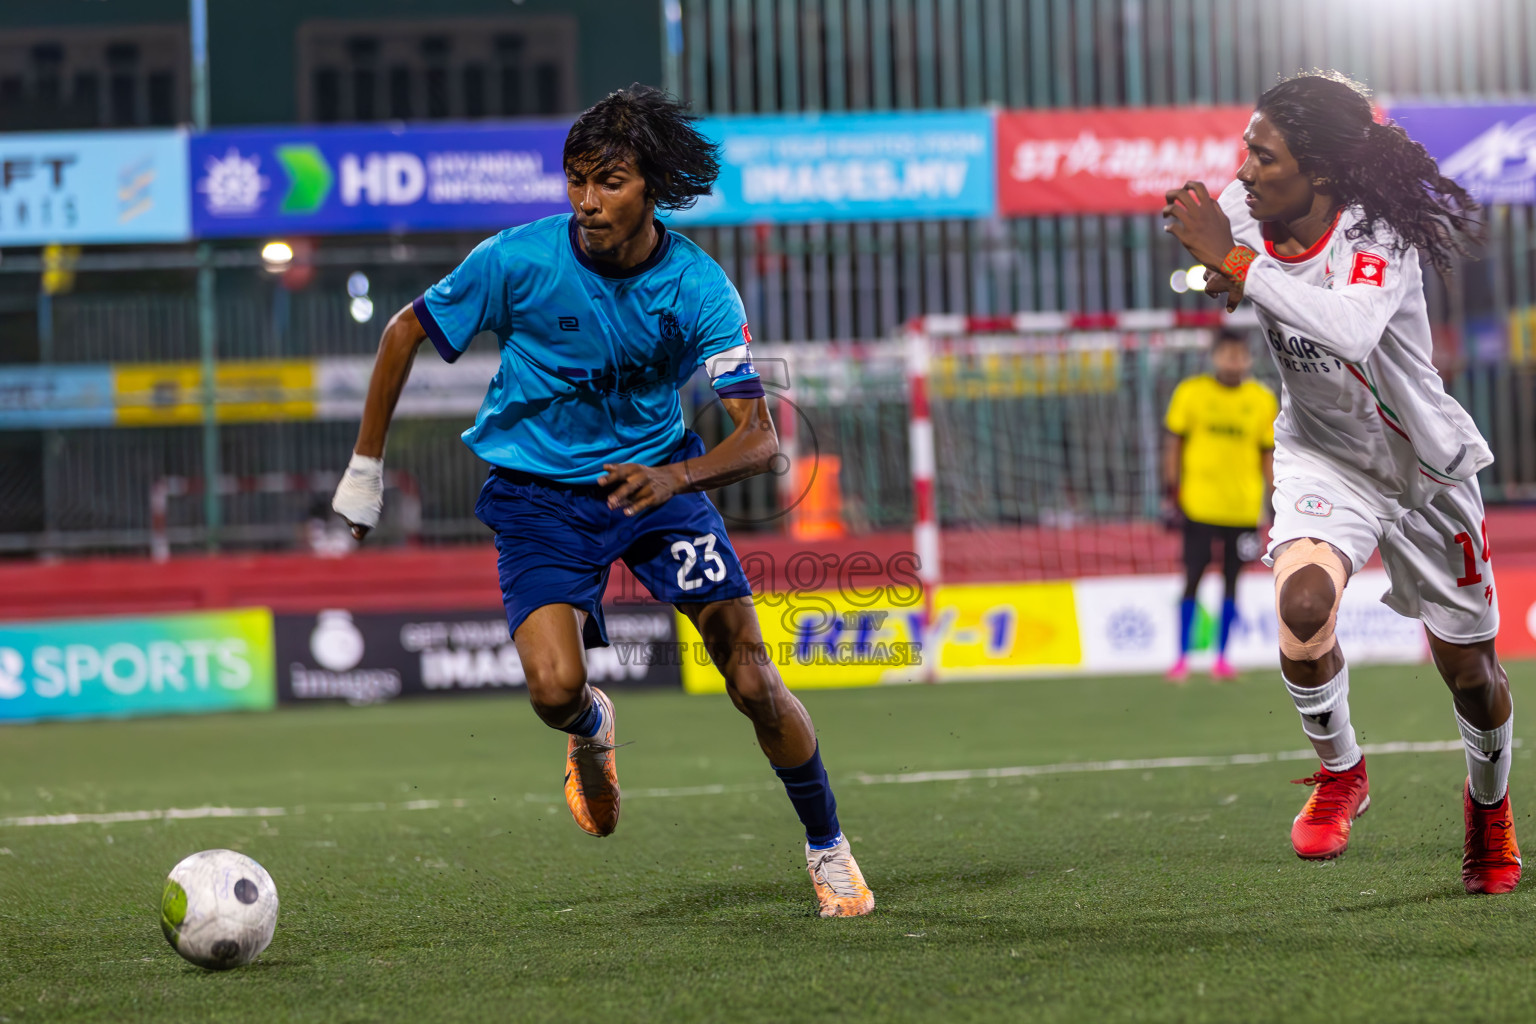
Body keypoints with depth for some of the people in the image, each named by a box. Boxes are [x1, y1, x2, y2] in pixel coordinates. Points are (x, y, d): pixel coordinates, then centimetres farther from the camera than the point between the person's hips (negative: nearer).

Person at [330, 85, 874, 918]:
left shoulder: (698, 287, -15)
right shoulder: (521, 259, -17)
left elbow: (759, 435, -20)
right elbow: (406, 331, -2)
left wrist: (674, 477, -39)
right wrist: (364, 468, -1)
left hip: (656, 478, 1)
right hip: (537, 495, -1)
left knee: (752, 679, -10)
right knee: (556, 688, -24)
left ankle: (827, 849, 15)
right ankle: (591, 730, 17)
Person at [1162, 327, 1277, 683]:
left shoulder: (1263, 400, 4)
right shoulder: (1190, 393, 0)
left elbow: (1269, 454, 9)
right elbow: (1173, 443, 4)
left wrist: (1276, 503, 4)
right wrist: (1173, 492, 0)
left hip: (1243, 506, 2)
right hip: (1199, 504, -2)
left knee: (1232, 582, 6)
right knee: (1192, 579, -2)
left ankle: (1222, 659, 14)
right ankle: (1182, 659, 5)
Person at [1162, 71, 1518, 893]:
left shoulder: (1378, 235, -29)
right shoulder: (1240, 209, -13)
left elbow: (1350, 331, -50)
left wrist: (1233, 260, -45)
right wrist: (1213, 267, -10)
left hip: (1425, 469, -3)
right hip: (1320, 455, 3)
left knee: (1469, 673, 8)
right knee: (1304, 602, -28)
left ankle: (1490, 804, 40)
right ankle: (1338, 771, -1)